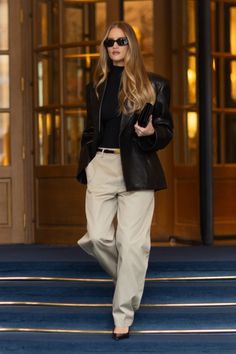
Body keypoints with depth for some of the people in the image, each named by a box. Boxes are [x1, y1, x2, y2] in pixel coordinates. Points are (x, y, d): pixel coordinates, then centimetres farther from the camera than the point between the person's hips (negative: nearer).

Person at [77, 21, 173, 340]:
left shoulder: (153, 85, 3)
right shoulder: (96, 87, 14)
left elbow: (167, 131, 3)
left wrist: (151, 132, -18)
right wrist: (84, 168, 12)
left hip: (136, 170, -3)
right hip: (101, 166, 4)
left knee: (132, 242, -6)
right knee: (97, 237, -5)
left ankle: (124, 315, 2)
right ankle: (129, 279, 24)